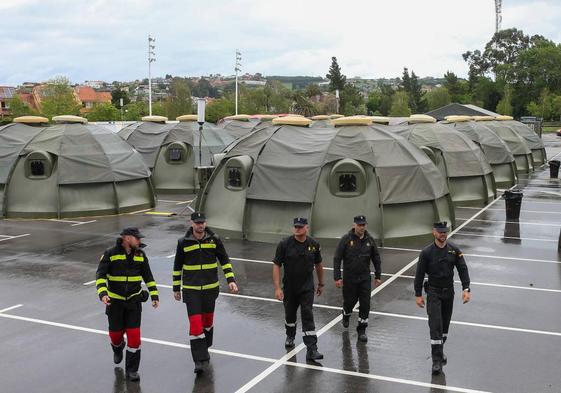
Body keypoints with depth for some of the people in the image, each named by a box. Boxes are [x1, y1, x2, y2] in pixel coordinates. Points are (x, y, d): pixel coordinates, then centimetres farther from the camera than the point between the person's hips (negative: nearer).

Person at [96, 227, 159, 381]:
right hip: (115, 301, -1)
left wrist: (154, 296, 3)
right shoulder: (110, 254, -11)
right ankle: (118, 349, 48)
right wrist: (103, 293, -29)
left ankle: (132, 370, 8)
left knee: (134, 335, -6)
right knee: (115, 334, 11)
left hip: (134, 301, 1)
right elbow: (100, 275, -14)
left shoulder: (140, 254, -1)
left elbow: (148, 276, 7)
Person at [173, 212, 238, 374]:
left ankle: (205, 348, 41)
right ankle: (199, 360, -6)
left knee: (208, 321, 17)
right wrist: (176, 288, 7)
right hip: (191, 290, -2)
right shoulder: (183, 242, -5)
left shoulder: (214, 239, -3)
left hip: (210, 288, 2)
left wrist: (231, 280, -7)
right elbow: (177, 266, 5)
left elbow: (225, 261, 3)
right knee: (195, 323, -10)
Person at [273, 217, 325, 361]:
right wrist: (277, 288, -17)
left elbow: (318, 265, 10)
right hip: (289, 288, 0)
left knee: (308, 316, -8)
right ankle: (290, 337, 46)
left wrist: (321, 284, 17)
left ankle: (311, 350, -9)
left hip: (307, 288, 0)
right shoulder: (284, 244, -11)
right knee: (290, 314, 17)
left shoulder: (314, 245, -4)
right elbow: (276, 266, -11)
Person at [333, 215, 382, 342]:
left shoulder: (370, 239, 0)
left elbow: (376, 258, 10)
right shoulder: (346, 239, -11)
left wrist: (378, 276, 9)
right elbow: (337, 258, -9)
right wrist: (337, 277, -13)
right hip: (349, 278, -2)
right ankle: (346, 315, 43)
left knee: (365, 304, 0)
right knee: (349, 301, 10)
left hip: (365, 278, 2)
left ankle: (362, 329, 13)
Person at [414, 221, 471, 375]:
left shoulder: (454, 250, -2)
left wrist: (466, 289, -12)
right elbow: (420, 274, -5)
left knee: (445, 324, 15)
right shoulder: (426, 252, -11)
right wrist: (418, 294, -5)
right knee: (435, 326, -11)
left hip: (449, 292, 4)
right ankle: (437, 360, -8)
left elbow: (463, 270, -1)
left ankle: (440, 351, 35)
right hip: (433, 292, -4)